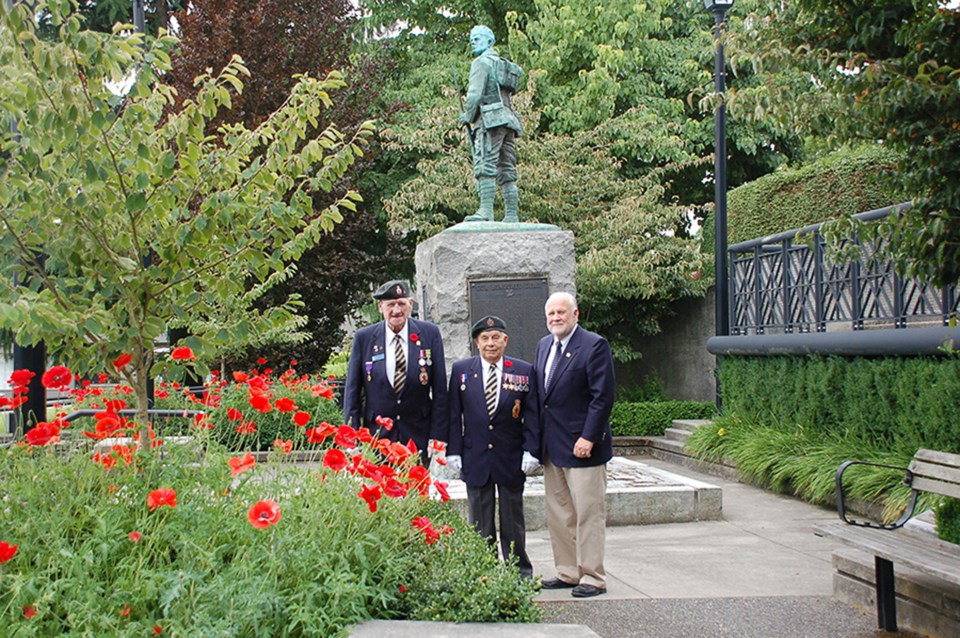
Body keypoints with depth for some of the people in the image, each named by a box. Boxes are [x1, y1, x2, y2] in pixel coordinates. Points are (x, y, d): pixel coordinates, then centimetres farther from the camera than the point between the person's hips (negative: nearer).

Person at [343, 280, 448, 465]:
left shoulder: (429, 333, 1)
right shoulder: (363, 337, 1)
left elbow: (440, 390, 2)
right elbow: (352, 391, 4)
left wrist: (437, 437, -2)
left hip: (418, 436, 0)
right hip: (376, 436, 0)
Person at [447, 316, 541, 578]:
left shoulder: (524, 371, 0)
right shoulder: (461, 370, 2)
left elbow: (532, 415, 0)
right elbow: (454, 414, 3)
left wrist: (531, 451, -8)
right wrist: (453, 451, -3)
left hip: (511, 458, -1)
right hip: (475, 457, 1)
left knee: (513, 519, 10)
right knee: (479, 523, 7)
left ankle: (520, 571, 21)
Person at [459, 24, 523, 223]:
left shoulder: (481, 62, -1)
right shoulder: (504, 65, 26)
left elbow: (475, 94, -12)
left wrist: (468, 116, 3)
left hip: (491, 120, -9)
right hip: (508, 119, 9)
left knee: (485, 167, -15)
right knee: (507, 170, 6)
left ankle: (486, 212, -26)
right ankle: (512, 215, 4)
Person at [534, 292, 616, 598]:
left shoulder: (594, 345, -10)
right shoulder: (544, 345, 14)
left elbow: (604, 395, -14)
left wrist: (588, 438, -19)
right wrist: (539, 440, 12)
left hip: (582, 445, -8)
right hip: (552, 446, 8)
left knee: (588, 513, -2)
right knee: (558, 514, 12)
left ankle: (592, 577, 4)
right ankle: (567, 572, 22)